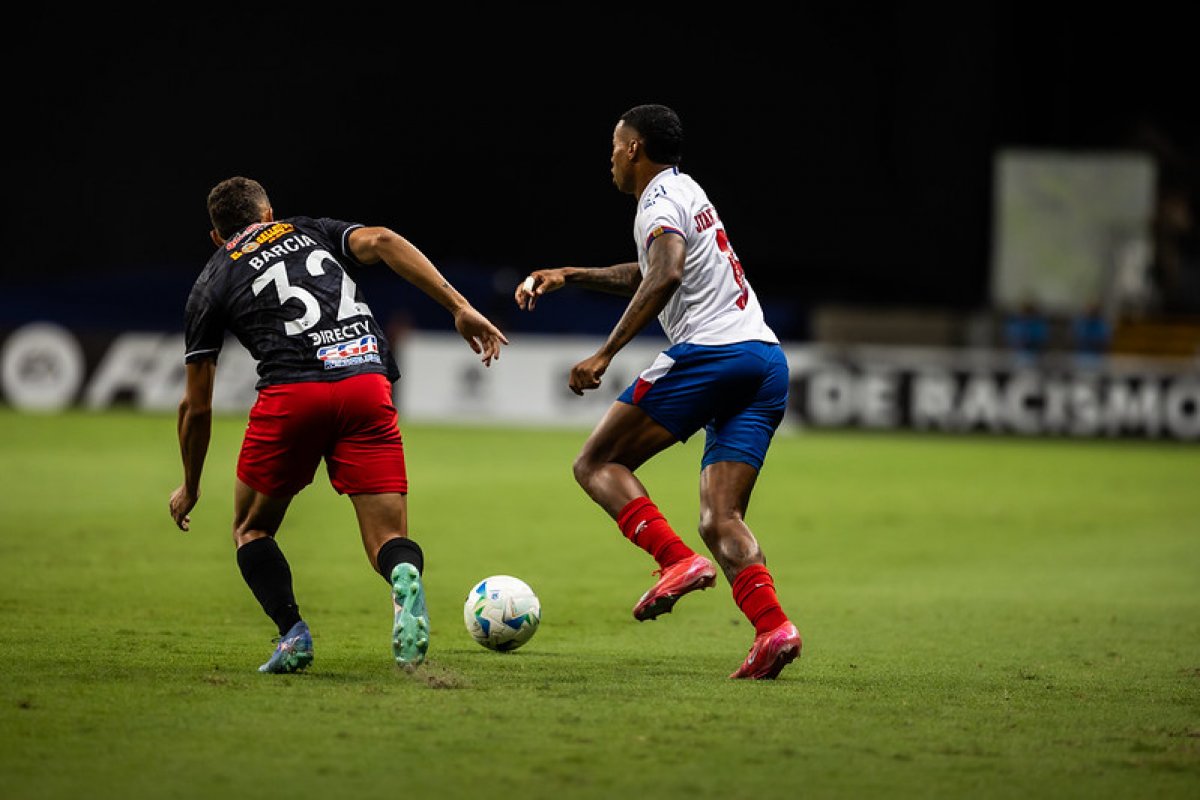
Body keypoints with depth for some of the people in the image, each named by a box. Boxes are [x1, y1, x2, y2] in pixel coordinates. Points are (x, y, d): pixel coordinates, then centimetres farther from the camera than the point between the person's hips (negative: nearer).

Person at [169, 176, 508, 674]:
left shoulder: (210, 284, 22)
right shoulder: (312, 231, 27)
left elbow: (196, 405, 23)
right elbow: (382, 241, 5)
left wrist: (190, 488, 36)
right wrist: (460, 308, -2)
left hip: (290, 391, -1)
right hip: (368, 385, 1)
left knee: (252, 530, 21)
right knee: (388, 539, 3)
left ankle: (292, 632, -2)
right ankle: (405, 579, -33)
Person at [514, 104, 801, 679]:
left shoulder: (659, 201, -1)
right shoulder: (690, 193, 29)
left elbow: (665, 276, -21)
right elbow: (646, 274, 44)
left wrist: (605, 353, -22)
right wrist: (567, 276, 42)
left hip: (709, 351, -9)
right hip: (768, 360, 9)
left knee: (597, 464, 2)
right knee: (720, 520, 2)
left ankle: (678, 561, -18)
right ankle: (772, 626, -21)